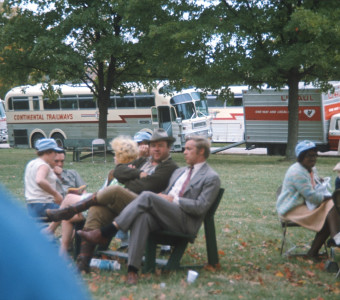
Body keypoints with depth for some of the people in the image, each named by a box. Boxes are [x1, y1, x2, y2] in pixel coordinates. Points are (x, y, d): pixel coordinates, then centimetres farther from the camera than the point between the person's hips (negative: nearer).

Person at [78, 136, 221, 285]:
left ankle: (104, 234, -30)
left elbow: (200, 207, -7)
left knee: (147, 196, -28)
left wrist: (173, 199, -9)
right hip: (161, 215, 6)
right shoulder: (179, 171, 30)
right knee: (142, 216, -32)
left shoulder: (211, 178, 5)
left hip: (185, 221, -6)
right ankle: (132, 269, -40)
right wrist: (161, 196, 10)